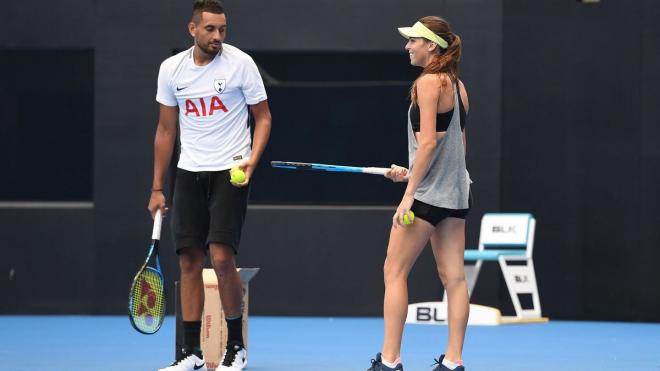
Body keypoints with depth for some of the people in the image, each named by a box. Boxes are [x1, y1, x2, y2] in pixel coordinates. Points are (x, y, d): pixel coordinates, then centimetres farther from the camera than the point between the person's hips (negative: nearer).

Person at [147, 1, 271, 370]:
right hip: (190, 173, 4)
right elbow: (166, 129, 11)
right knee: (190, 261, 2)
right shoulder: (171, 68, 4)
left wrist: (253, 159, -17)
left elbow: (263, 116, 1)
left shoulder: (241, 63, -7)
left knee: (222, 257, -13)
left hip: (230, 172, -4)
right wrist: (157, 188, 10)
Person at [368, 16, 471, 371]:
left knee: (394, 272, -1)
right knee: (453, 277, 5)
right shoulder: (457, 85, 12)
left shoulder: (429, 82, -13)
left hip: (428, 194, -8)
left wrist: (409, 193, -18)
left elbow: (428, 142, -19)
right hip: (455, 192, 8)